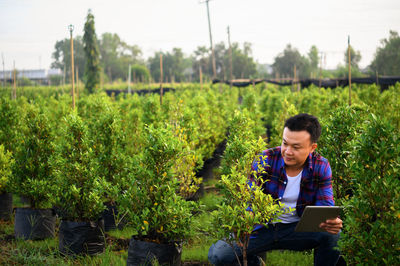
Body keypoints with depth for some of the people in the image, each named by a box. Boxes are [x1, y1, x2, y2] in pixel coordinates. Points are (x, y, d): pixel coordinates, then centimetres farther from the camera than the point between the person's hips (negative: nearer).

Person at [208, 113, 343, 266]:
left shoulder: (321, 167, -8)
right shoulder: (265, 160, -13)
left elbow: (326, 206, -10)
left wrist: (331, 222, -36)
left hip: (297, 229, 0)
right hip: (263, 227, 0)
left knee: (333, 235, -31)